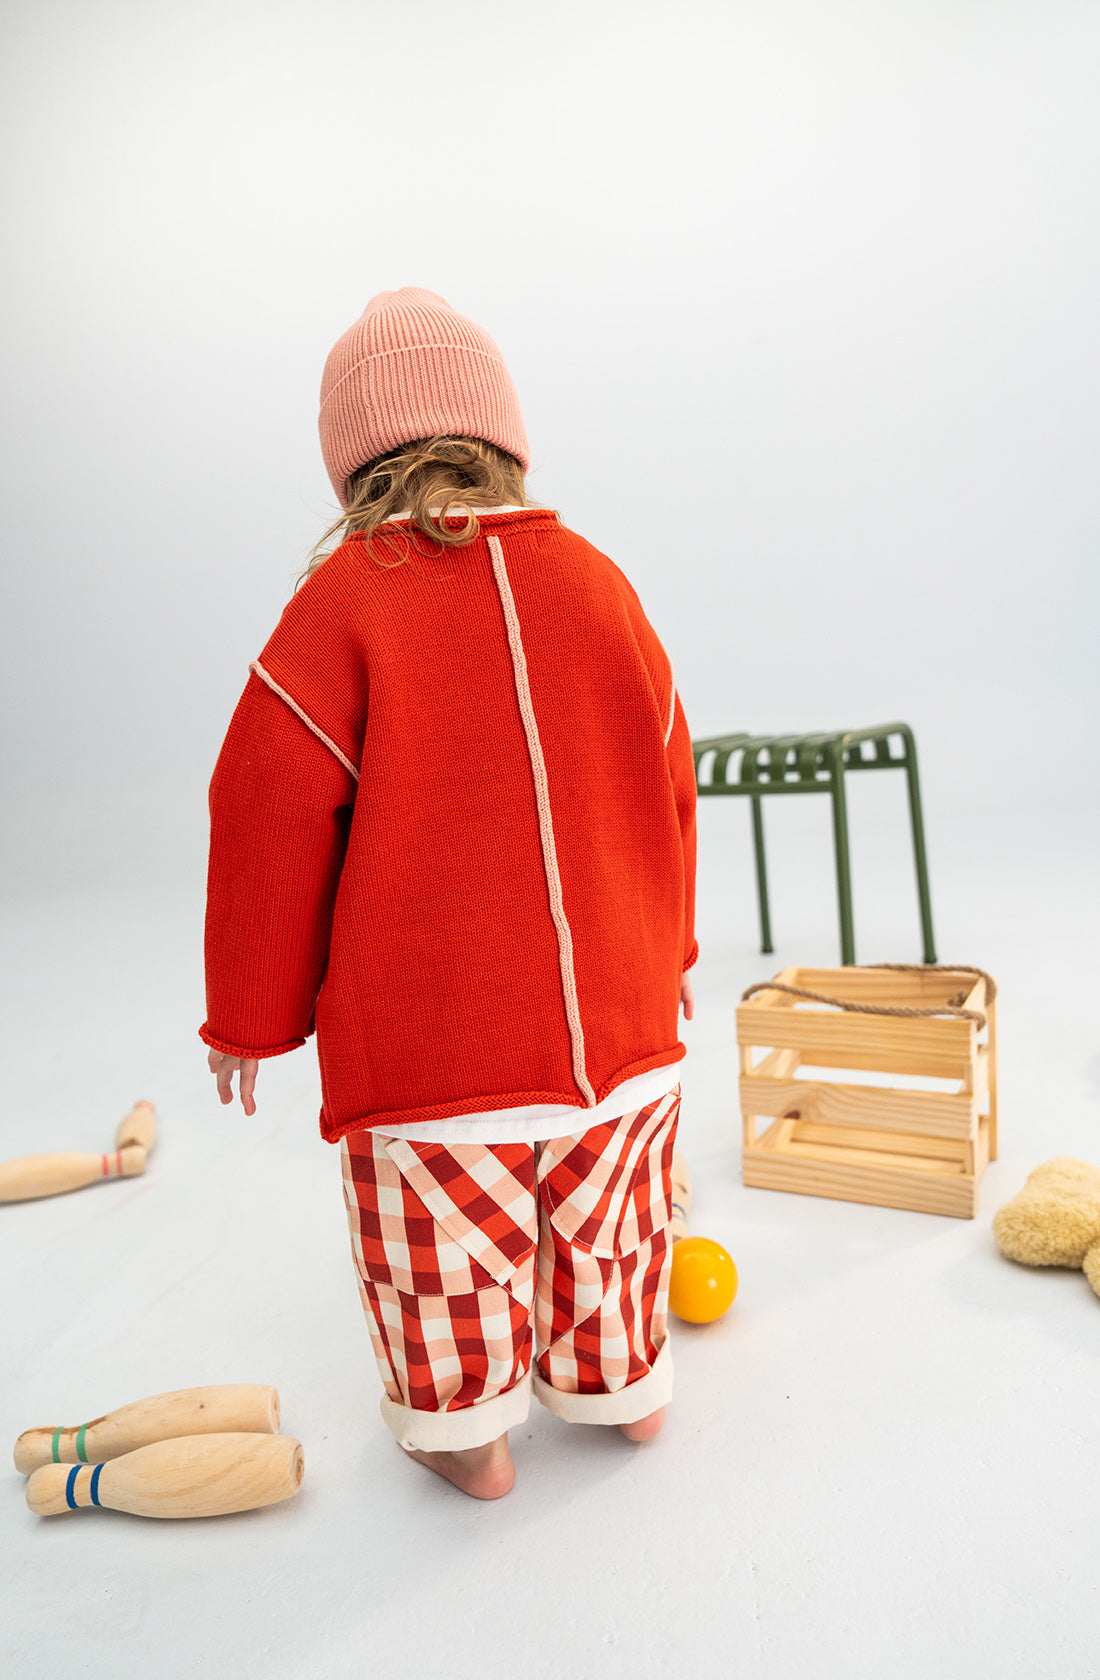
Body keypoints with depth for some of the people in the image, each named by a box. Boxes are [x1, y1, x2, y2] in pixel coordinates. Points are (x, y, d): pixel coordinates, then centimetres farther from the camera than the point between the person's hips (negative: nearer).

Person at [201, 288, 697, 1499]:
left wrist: (248, 1021, 5)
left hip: (425, 1049, -4)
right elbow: (669, 792, 10)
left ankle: (464, 1432, 38)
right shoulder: (597, 582, 2)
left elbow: (269, 830, -10)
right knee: (605, 1230, 25)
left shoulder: (344, 602, -12)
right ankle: (616, 1383, 47)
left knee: (450, 1262, 18)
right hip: (621, 1031, 5)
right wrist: (666, 959, 25)